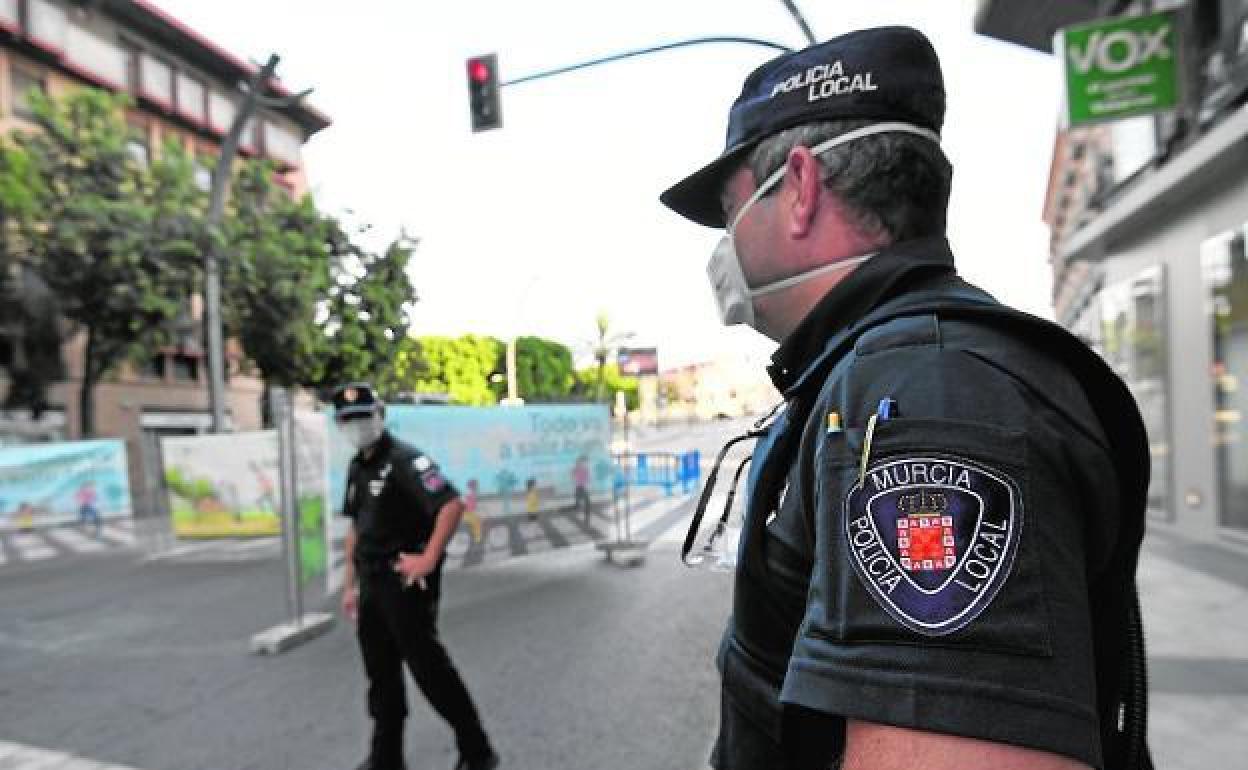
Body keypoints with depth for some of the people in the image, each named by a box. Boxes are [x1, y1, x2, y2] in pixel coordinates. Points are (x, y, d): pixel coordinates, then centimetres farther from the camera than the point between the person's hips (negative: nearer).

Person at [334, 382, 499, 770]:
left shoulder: (405, 459, -15)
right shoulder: (356, 468, 12)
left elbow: (452, 504, -26)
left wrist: (429, 559, -25)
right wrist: (351, 584, 17)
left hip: (405, 582, -8)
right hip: (372, 584, 8)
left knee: (428, 667, -2)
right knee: (381, 673, 16)